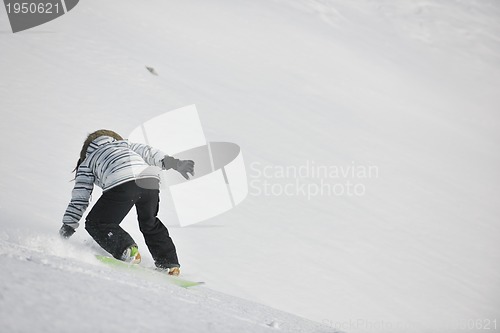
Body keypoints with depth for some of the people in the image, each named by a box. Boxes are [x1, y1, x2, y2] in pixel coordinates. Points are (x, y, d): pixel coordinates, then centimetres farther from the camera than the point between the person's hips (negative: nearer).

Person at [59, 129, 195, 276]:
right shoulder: (124, 144, 41)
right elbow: (147, 151, 24)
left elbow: (80, 196, 27)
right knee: (150, 223, 28)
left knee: (96, 223, 10)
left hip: (122, 182, -5)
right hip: (151, 180, 5)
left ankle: (127, 249, -13)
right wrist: (173, 162, 16)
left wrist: (68, 224, 30)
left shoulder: (87, 162, 32)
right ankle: (170, 264, 19)